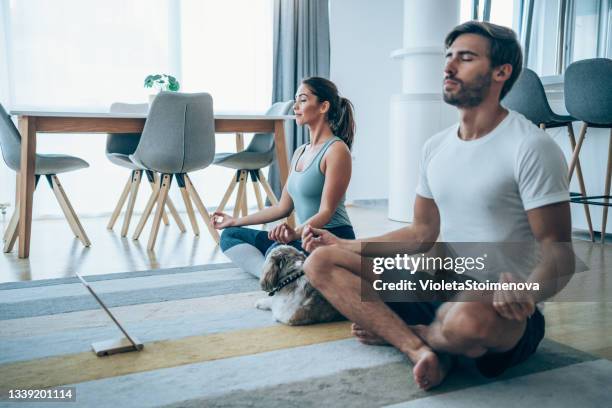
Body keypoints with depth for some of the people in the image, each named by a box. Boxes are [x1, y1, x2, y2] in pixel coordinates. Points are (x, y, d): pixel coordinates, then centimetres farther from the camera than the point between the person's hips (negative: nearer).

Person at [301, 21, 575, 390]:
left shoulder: (531, 147, -12)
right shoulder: (436, 147, 9)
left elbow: (559, 253, -12)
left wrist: (527, 293, -35)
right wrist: (343, 244, 12)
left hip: (502, 312, -6)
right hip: (442, 289, 6)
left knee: (470, 316, -42)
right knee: (322, 261, -6)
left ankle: (391, 331, -7)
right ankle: (420, 347, -21)